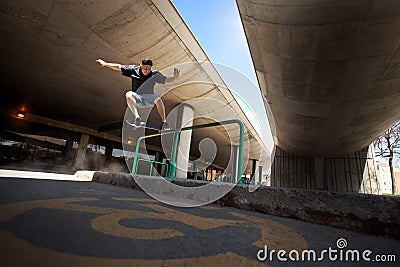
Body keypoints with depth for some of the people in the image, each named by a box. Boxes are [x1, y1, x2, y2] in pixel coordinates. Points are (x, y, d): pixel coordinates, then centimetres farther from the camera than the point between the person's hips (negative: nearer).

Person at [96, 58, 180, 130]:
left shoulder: (155, 74, 1)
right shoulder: (134, 69, 3)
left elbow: (166, 80, 1)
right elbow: (119, 67, 12)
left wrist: (175, 77, -16)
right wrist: (105, 64, 13)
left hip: (149, 98, -1)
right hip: (137, 98, 1)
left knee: (158, 98, -32)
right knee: (128, 94, -31)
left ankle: (164, 122, -28)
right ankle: (136, 117, -43)